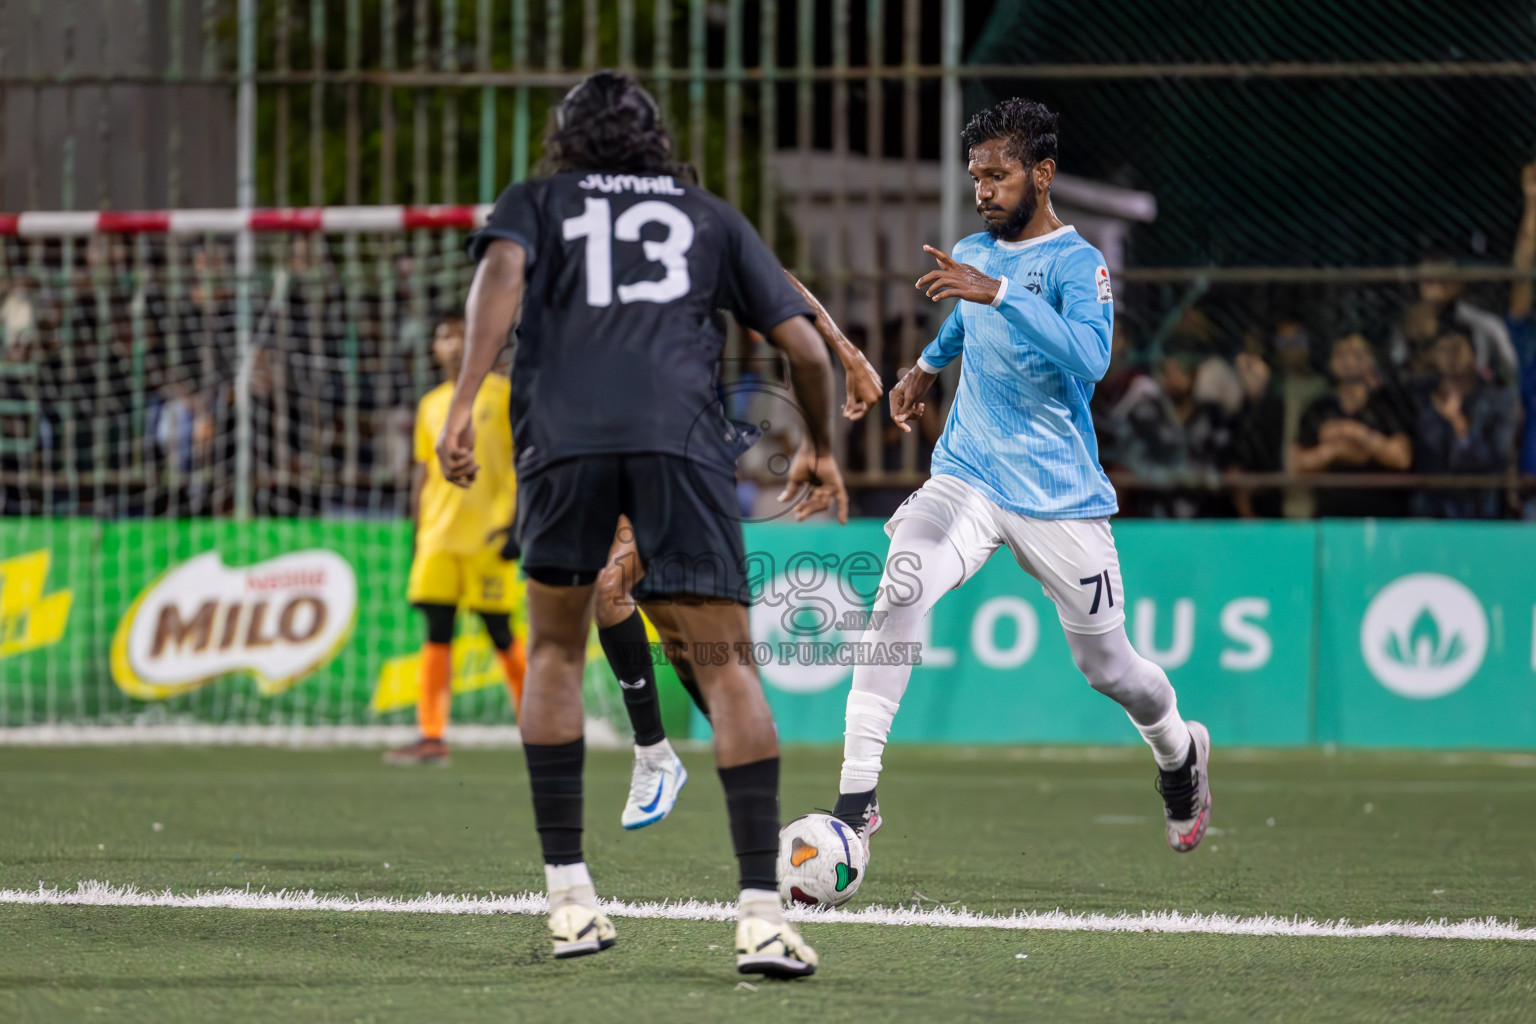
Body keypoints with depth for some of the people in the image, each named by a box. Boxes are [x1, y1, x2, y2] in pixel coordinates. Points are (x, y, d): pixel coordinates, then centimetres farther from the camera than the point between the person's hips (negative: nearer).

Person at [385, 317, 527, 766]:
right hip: (439, 537, 4)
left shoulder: (503, 392, 2)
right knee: (437, 633, -3)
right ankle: (431, 737, -7)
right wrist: (417, 534, 15)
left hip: (489, 532, -4)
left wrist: (513, 521, -11)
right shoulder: (431, 404, 17)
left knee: (500, 632, -2)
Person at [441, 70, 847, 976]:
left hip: (564, 434, 0)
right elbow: (805, 346, 21)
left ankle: (570, 899, 13)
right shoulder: (711, 217, 27)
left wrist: (464, 401, -9)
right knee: (727, 666, 0)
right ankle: (763, 911, -14)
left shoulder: (536, 203, 24)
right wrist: (822, 449, 38)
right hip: (683, 440, 0)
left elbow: (502, 267, 0)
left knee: (555, 653, 18)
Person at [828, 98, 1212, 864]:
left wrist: (997, 292, -38)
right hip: (965, 479, 4)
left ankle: (1179, 752, 45)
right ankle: (856, 798, -27)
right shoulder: (973, 255, 8)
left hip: (1061, 502, -4)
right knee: (898, 594, -25)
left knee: (1107, 667, 9)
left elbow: (1089, 357, -33)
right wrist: (929, 363, 32)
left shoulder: (1077, 264, -13)